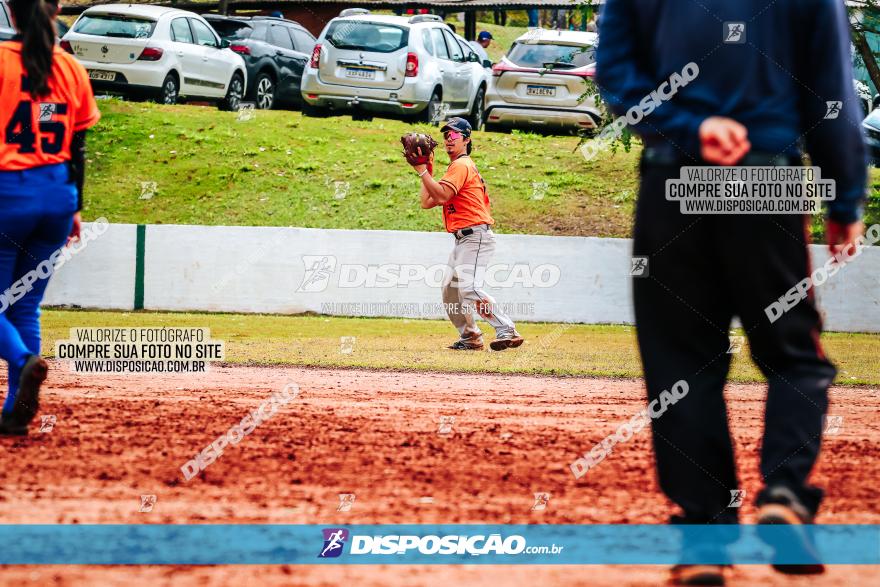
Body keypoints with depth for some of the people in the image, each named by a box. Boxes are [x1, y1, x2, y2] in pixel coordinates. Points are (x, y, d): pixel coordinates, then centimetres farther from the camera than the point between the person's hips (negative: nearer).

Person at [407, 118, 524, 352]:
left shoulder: (461, 165, -9)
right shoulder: (456, 167, 23)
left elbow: (442, 196, -22)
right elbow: (427, 202, 20)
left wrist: (422, 171, -17)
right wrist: (428, 171, 20)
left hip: (476, 237, -11)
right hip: (463, 241, 11)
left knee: (469, 288, -24)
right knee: (450, 291, 15)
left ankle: (507, 332, -27)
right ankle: (470, 338, 22)